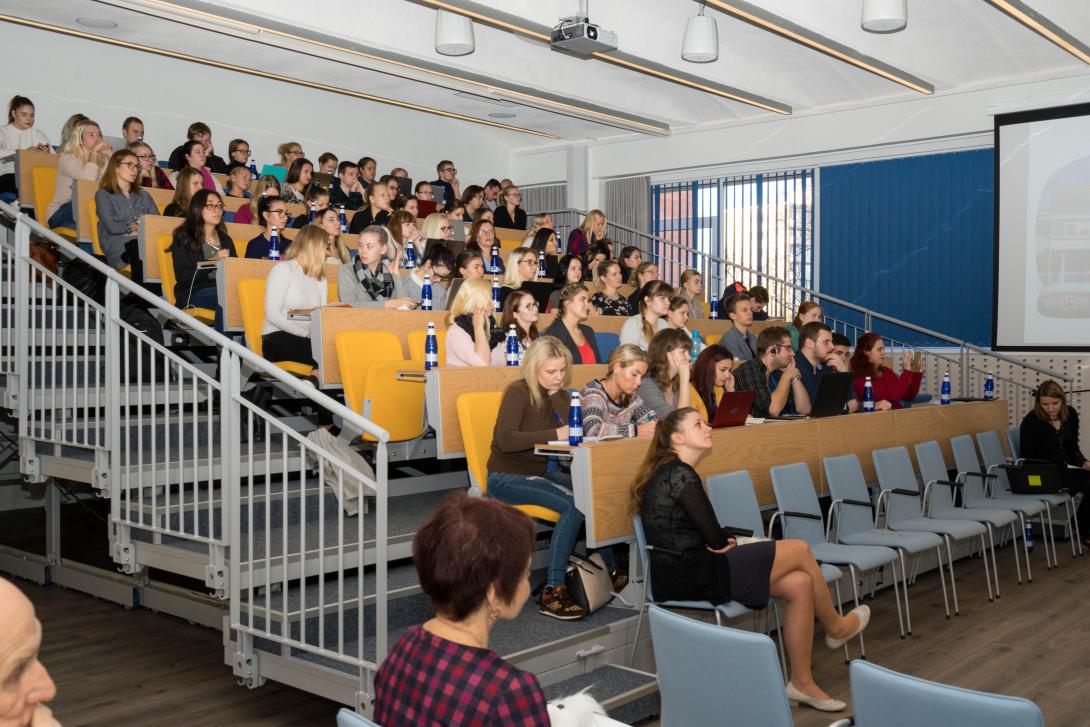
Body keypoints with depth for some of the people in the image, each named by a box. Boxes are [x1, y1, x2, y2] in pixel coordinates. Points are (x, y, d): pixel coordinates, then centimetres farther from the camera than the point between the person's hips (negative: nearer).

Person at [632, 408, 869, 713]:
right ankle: (836, 627, 25)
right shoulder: (679, 474, -15)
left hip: (686, 572, 9)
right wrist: (727, 542, 7)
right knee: (800, 550, -1)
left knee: (800, 584, 3)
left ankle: (802, 682, 11)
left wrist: (725, 543, -2)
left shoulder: (668, 473, 15)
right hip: (692, 576, -9)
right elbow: (714, 539, -14)